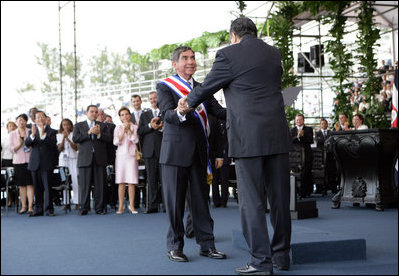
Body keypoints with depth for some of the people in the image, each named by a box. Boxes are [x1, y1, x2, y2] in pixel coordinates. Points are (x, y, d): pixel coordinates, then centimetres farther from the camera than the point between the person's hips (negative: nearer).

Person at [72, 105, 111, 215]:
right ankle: (84, 208, 4)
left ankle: (99, 208, 5)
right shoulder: (79, 126, 13)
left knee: (100, 185, 0)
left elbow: (108, 138, 4)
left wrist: (99, 133, -12)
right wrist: (89, 133, -11)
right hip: (85, 159, -1)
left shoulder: (102, 126, 17)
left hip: (100, 159, 1)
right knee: (84, 185, -2)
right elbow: (75, 139, -3)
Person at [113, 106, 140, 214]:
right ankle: (121, 206, 0)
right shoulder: (118, 128, 11)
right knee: (121, 182, -2)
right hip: (121, 156, 1)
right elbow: (116, 142, -1)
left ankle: (131, 206, 0)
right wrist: (123, 130, -5)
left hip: (132, 156, -1)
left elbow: (135, 140, -5)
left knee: (132, 182, -4)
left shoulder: (135, 127, 8)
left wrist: (129, 129, -5)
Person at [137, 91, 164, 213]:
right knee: (151, 178, 0)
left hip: (163, 149, -2)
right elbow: (139, 131, 7)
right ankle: (152, 205, 1)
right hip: (150, 150, 2)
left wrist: (161, 128, -14)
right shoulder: (144, 115, 19)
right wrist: (150, 126, -8)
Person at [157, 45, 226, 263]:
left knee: (201, 198, 8)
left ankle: (206, 244, 13)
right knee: (175, 200, 0)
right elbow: (167, 114, -15)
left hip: (198, 151, 5)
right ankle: (174, 246, 10)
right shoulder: (164, 87, 0)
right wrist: (180, 113, -38)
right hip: (175, 150, -4)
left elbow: (217, 110, 2)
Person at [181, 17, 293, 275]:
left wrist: (188, 103, 27)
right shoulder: (274, 53, 14)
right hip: (278, 135, 6)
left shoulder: (229, 54, -2)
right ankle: (282, 253, 21)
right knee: (280, 195, 11)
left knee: (252, 200, 0)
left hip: (248, 137, -5)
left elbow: (207, 87, 7)